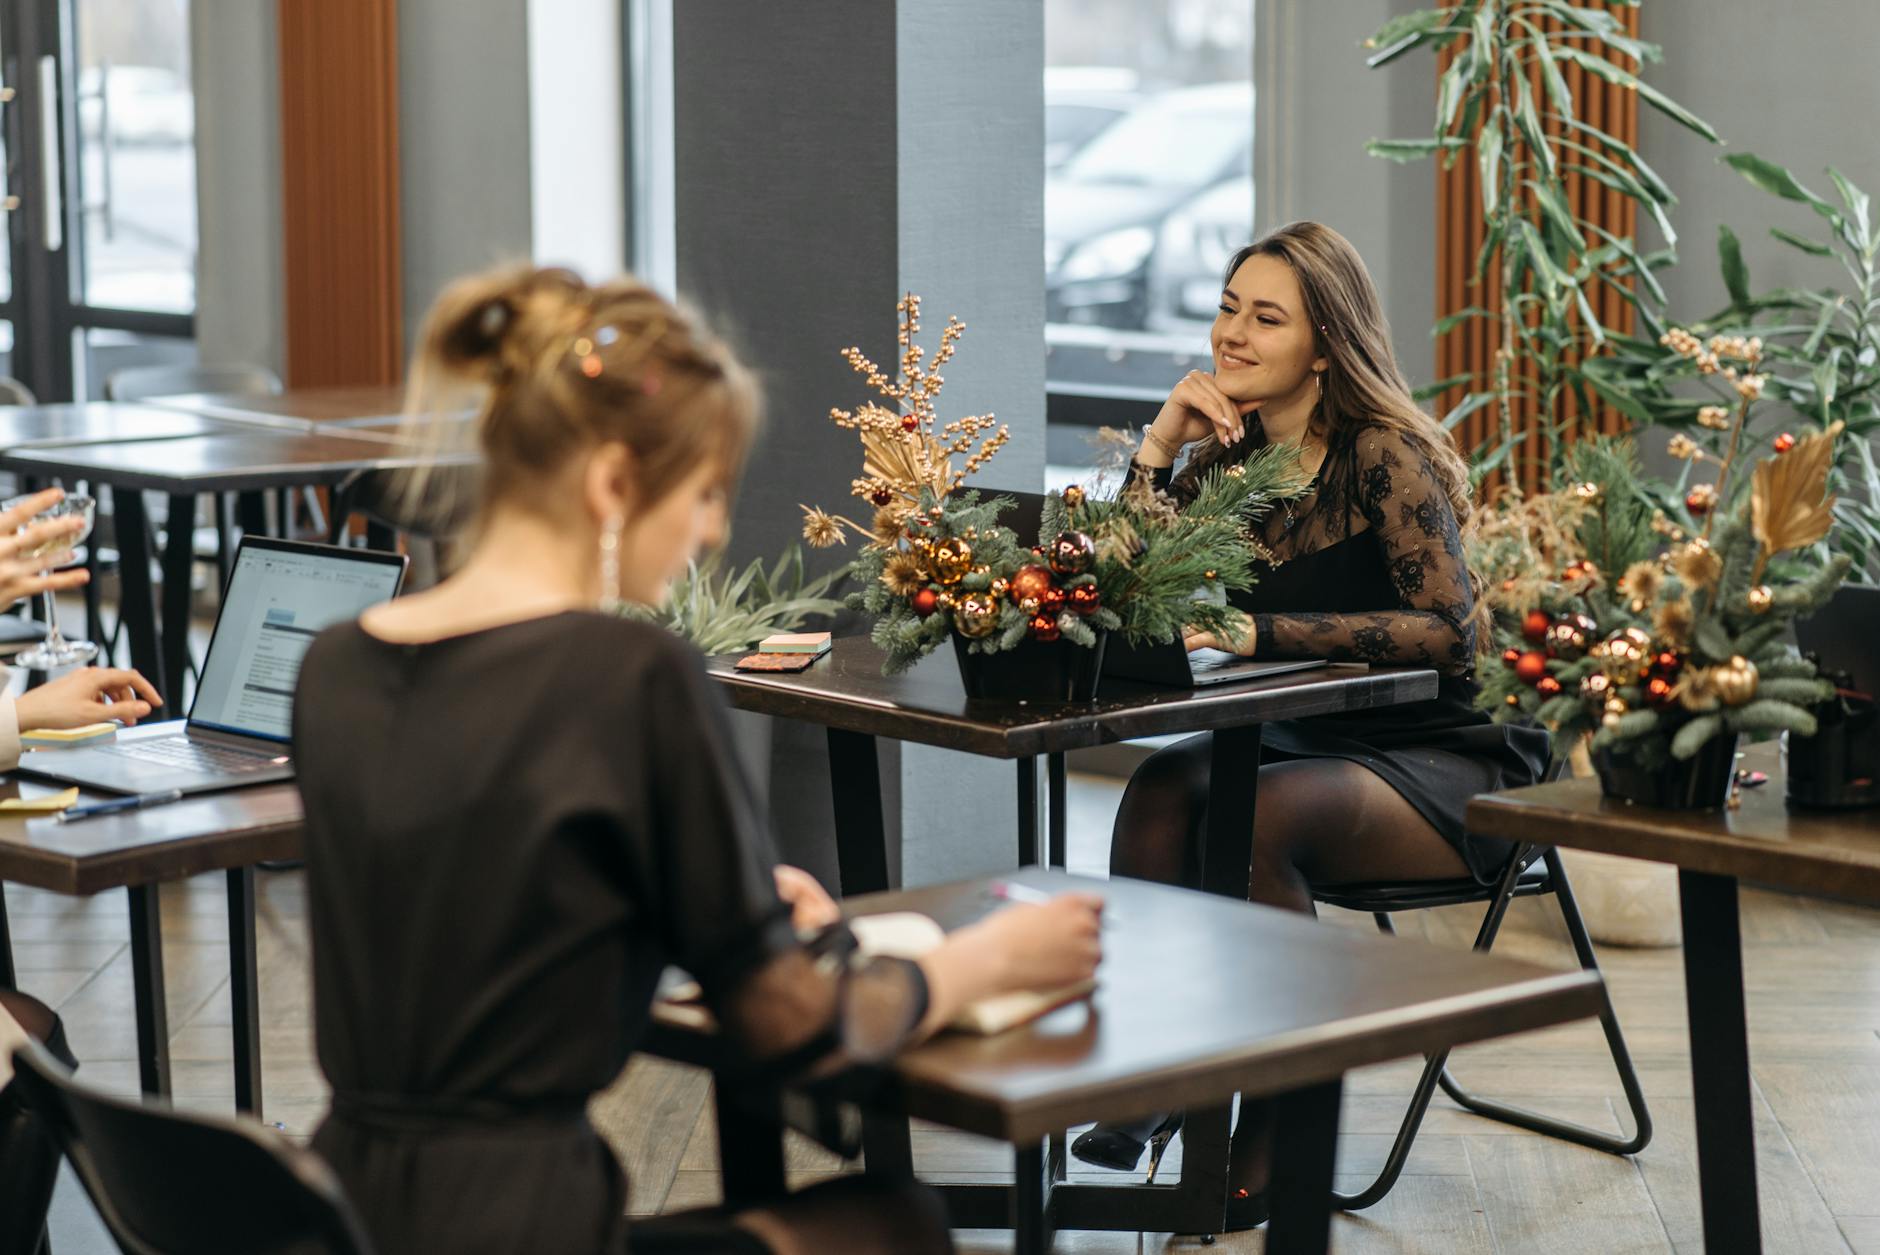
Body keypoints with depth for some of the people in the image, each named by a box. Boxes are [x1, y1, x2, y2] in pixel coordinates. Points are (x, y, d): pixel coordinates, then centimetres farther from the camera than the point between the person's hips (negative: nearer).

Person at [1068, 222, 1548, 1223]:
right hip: (1307, 746, 6)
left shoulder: (1384, 451, -14)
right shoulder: (1229, 452, 6)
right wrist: (1159, 448, -9)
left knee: (1259, 817, -32)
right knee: (1162, 789, -23)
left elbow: (1447, 631, -23)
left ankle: (1273, 1136, -22)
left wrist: (1263, 633, -29)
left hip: (1443, 765, -6)